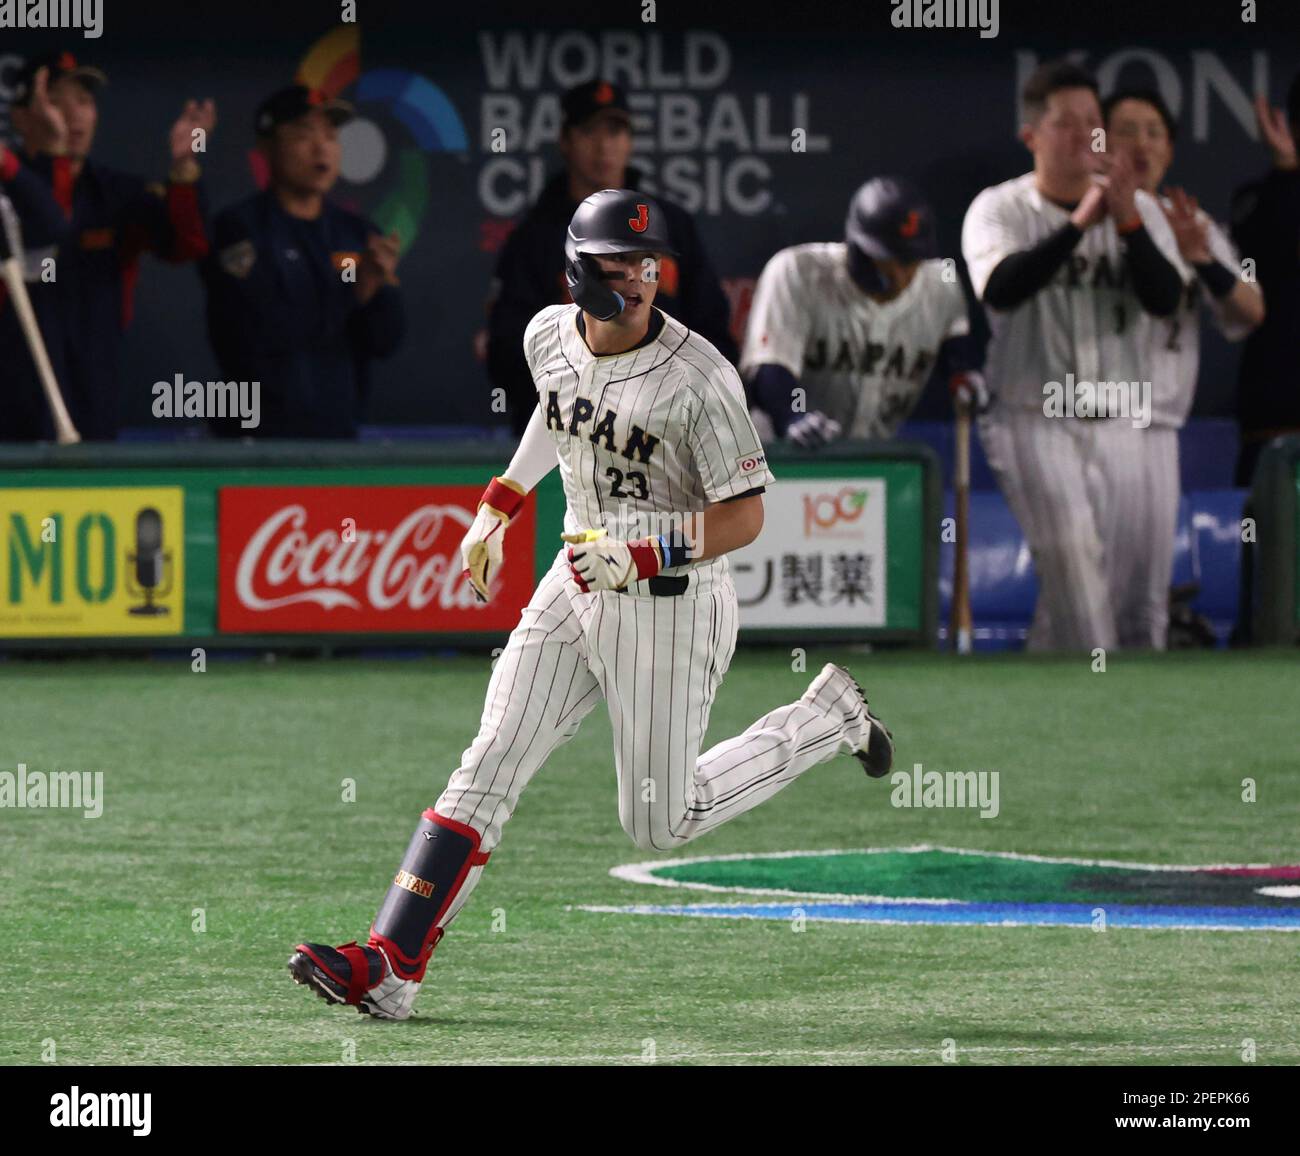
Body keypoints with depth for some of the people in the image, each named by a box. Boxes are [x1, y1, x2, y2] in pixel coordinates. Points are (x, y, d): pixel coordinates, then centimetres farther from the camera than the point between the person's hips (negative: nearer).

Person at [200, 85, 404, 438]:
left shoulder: (356, 233, 12)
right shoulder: (237, 228, -5)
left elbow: (386, 341, 7)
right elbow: (253, 334, -16)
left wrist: (381, 286, -14)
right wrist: (351, 293, -15)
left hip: (340, 429, 5)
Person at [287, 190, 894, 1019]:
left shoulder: (700, 377, -21)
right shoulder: (549, 337, -1)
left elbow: (746, 516, -17)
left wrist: (641, 557, -27)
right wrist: (501, 505, 24)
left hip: (672, 604, -6)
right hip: (574, 591, 6)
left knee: (661, 823, 3)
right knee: (488, 768, -4)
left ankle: (827, 720, 23)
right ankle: (388, 969, -7)